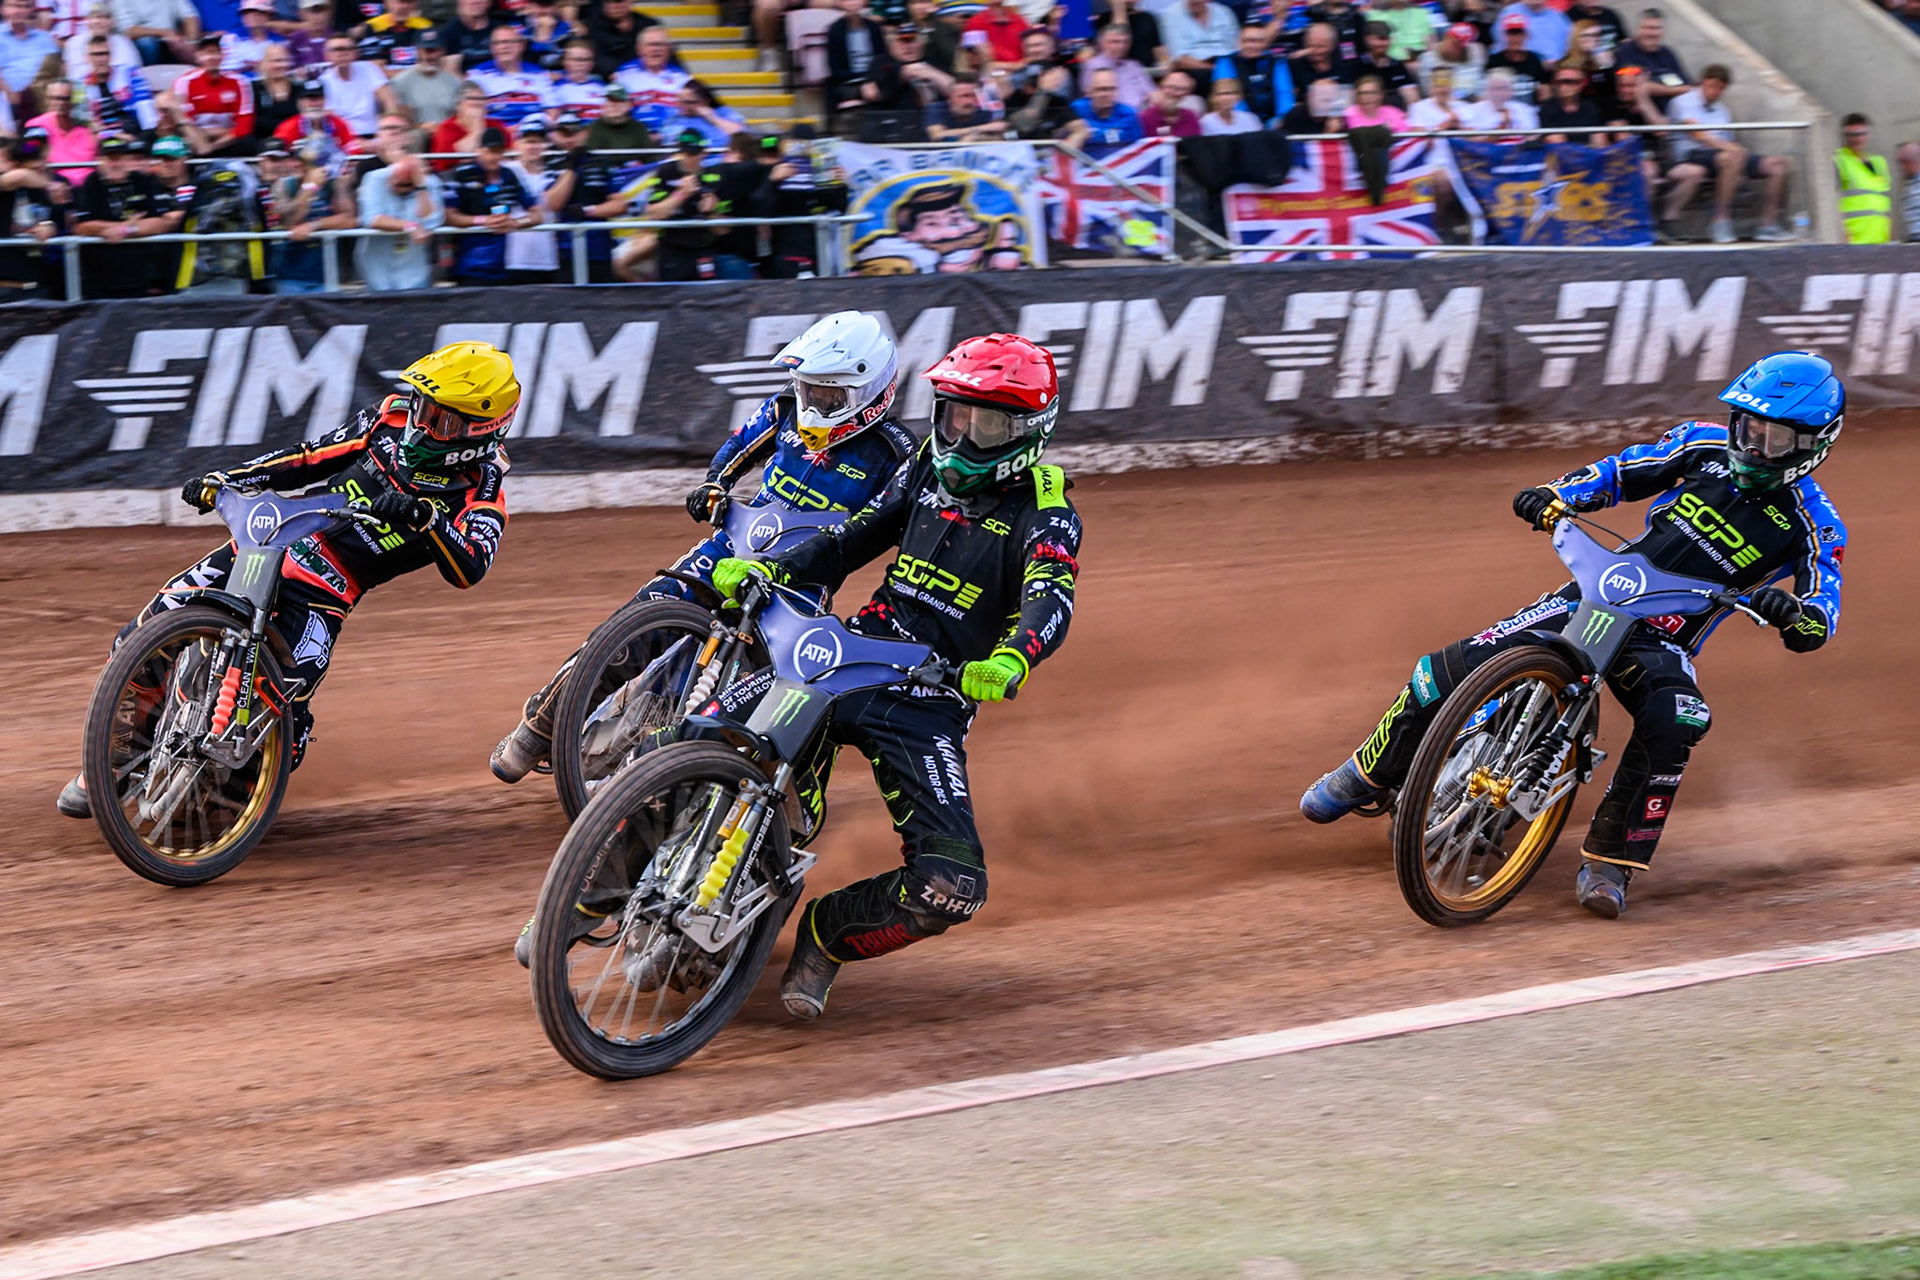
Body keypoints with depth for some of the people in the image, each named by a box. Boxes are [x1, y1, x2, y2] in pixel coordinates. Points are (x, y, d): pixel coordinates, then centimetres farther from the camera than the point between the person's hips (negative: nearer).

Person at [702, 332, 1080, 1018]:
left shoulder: (1043, 509, -5)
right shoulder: (929, 471, 14)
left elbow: (1050, 598, -22)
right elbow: (852, 539, 20)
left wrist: (1011, 659, -44)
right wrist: (769, 570, 2)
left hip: (932, 703, -4)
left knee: (949, 892, -19)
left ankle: (827, 935, 8)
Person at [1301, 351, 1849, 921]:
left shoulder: (1813, 524, -6)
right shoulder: (1707, 447, 2)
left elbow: (1817, 627, -12)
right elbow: (1620, 473, 13)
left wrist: (1788, 612, -37)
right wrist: (1556, 495, -6)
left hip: (1661, 643, -2)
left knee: (1672, 726, -36)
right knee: (1451, 670, -13)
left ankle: (1609, 862, -22)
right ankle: (1368, 775, 9)